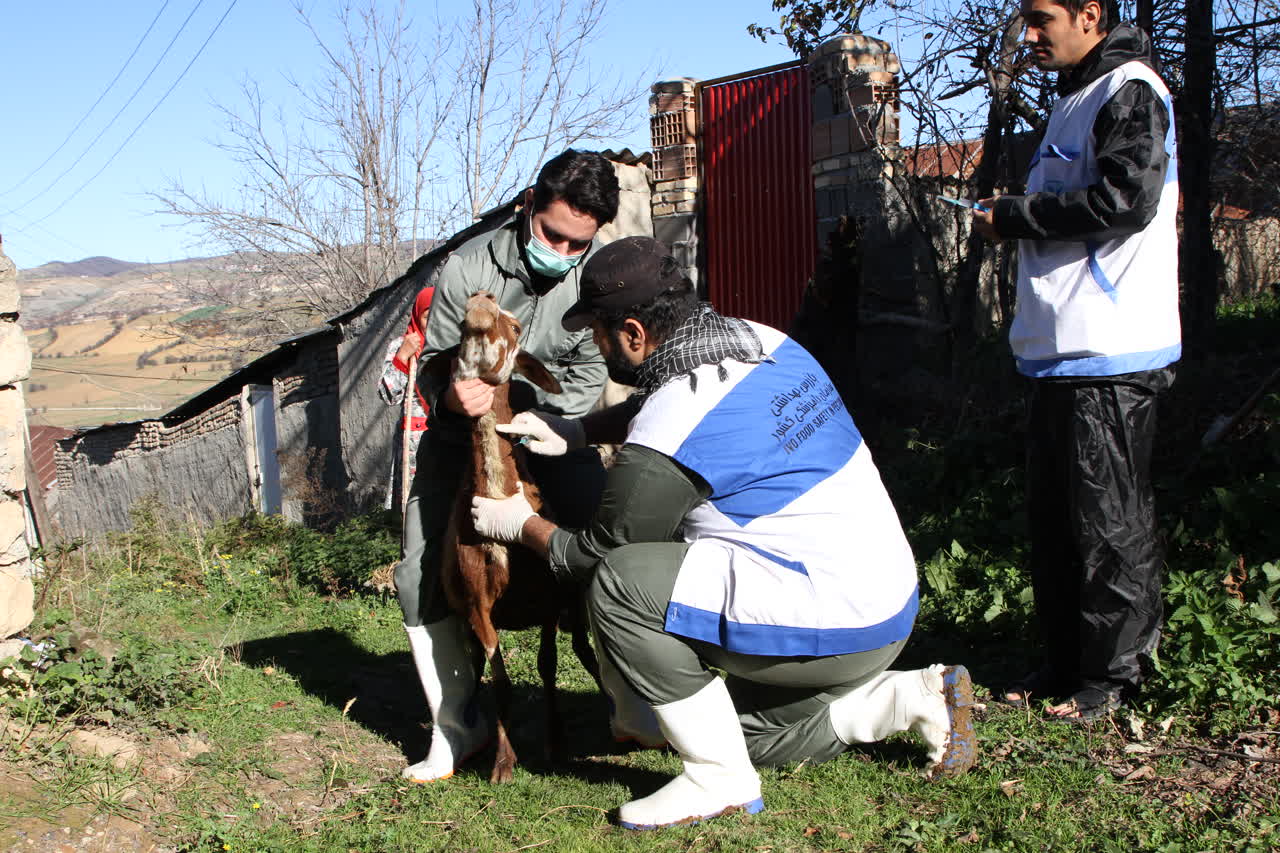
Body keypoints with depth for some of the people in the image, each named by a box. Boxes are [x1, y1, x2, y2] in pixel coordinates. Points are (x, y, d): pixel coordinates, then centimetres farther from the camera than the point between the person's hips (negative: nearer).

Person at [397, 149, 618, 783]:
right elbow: (432, 366, -9)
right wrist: (451, 396, -33)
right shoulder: (469, 268, -19)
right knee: (421, 578, -8)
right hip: (460, 437, 0)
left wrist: (506, 400, -25)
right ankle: (457, 728, 6)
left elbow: (585, 382, -11)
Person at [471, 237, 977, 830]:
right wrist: (576, 431, 16)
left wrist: (521, 525, 13)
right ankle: (919, 697, 18)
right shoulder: (761, 340, 3)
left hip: (830, 625, -9)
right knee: (753, 729, 28)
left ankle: (719, 778, -6)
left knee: (618, 582, -16)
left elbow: (596, 556, -4)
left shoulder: (662, 447, -21)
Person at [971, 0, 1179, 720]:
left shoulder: (1131, 90, -8)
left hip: (1111, 356, -10)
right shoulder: (1075, 101, 22)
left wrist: (1016, 216, -12)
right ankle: (1066, 662, 23)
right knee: (1055, 518, 13)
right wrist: (1018, 221, 9)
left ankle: (1114, 674, 8)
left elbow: (1127, 198, -21)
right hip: (1063, 352, 10)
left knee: (1109, 522, -2)